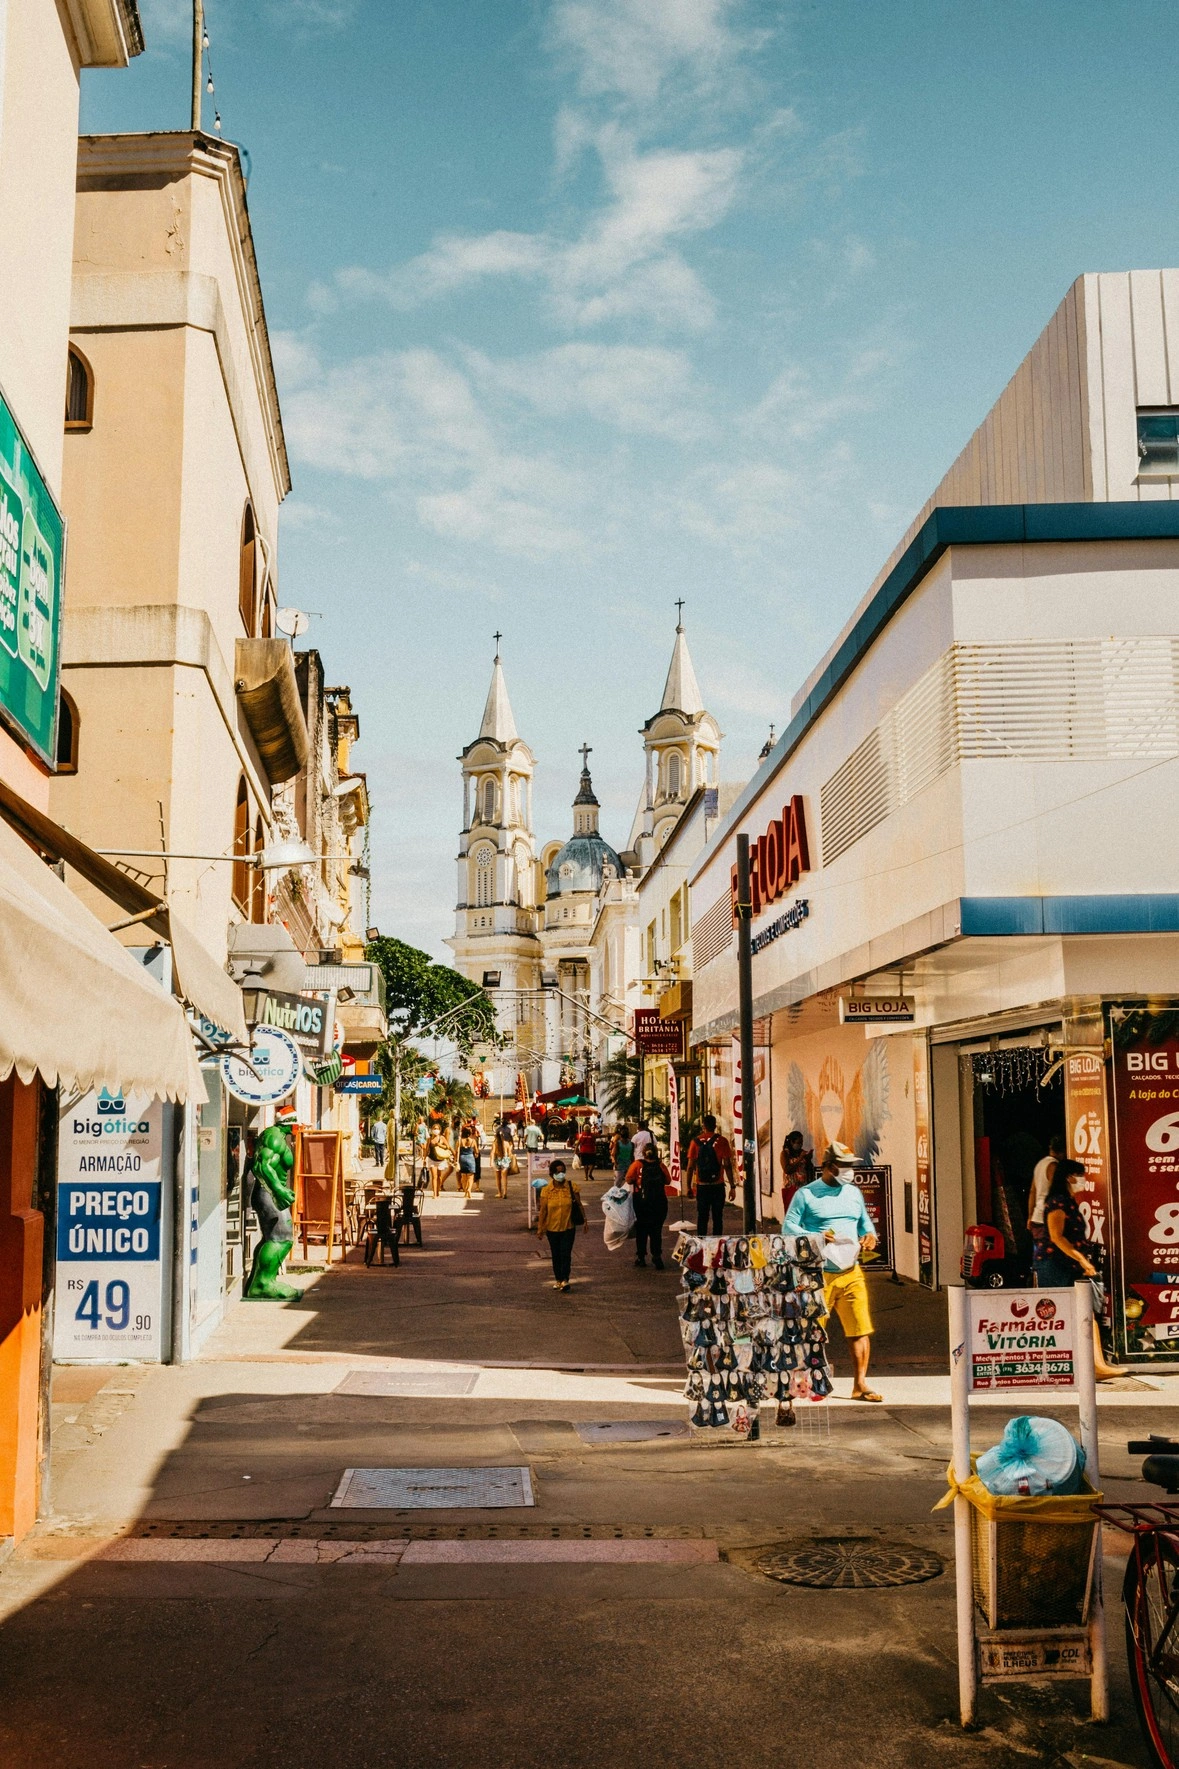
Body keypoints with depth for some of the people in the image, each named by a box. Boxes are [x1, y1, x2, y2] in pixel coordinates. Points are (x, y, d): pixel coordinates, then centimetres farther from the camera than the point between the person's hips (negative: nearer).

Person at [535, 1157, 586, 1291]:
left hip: (568, 1227, -1)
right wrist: (540, 1229, -3)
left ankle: (565, 1279, -5)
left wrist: (584, 1220, 3)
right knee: (556, 1255, 11)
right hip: (552, 1228, 1)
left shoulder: (572, 1187, -6)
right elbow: (542, 1211, -3)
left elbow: (579, 1205, 2)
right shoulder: (546, 1191, -6)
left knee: (565, 1254, -8)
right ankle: (558, 1279, 23)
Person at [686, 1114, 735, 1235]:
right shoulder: (722, 1141, -3)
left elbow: (690, 1166, 1)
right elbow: (727, 1165, -5)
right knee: (717, 1217, 6)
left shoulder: (696, 1141, 1)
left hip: (701, 1186, 1)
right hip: (718, 1185, -1)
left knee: (702, 1217, 8)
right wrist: (732, 1186, 0)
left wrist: (689, 1186, 9)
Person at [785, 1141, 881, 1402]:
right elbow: (788, 1226, -4)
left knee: (860, 1328, -1)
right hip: (819, 1273, -4)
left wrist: (870, 1235, 5)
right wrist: (815, 1237, -18)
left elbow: (864, 1221, 28)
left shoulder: (854, 1193, 15)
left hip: (851, 1272, 4)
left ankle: (860, 1385, 7)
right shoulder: (806, 1194, -1)